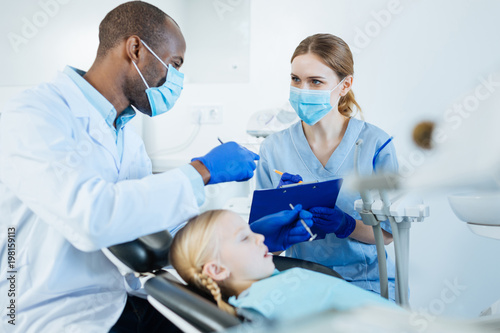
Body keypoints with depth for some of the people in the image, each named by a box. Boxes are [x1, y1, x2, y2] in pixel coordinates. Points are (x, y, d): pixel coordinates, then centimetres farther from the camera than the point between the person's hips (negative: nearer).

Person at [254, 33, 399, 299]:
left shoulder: (375, 143, -5)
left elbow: (387, 232, -1)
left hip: (366, 280, -1)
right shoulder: (274, 148, 1)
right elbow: (268, 241, 2)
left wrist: (345, 225, -21)